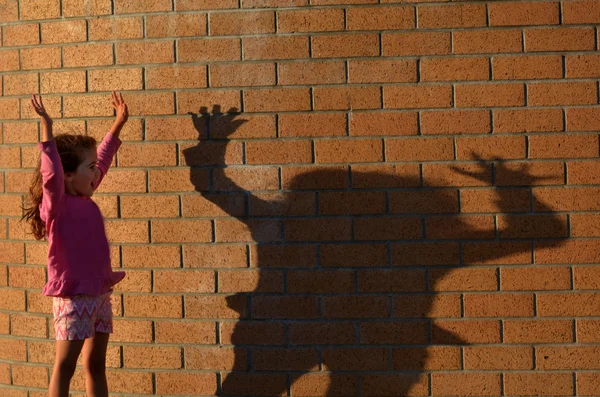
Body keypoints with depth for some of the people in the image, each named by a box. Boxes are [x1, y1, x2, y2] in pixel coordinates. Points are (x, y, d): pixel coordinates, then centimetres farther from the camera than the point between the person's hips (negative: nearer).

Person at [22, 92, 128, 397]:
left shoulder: (86, 201, 10)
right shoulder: (56, 204, -11)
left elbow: (102, 159, 24)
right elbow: (51, 175, -31)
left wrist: (119, 123, 30)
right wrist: (47, 128, -36)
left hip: (99, 294, 8)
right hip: (73, 296, -8)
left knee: (96, 364, 12)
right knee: (65, 366, -6)